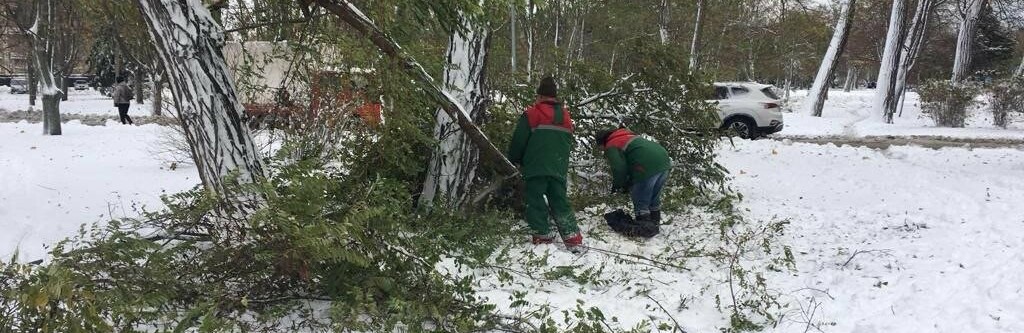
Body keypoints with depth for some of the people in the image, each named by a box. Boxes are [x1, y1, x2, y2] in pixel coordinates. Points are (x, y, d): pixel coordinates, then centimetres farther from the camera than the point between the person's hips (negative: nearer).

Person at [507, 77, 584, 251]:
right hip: (559, 169, 5)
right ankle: (573, 237, 3)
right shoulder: (566, 116, 14)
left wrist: (514, 160, 12)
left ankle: (543, 235, 0)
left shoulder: (532, 114, -6)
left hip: (536, 168, -5)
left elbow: (518, 140, -4)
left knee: (535, 201, 3)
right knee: (560, 202, 9)